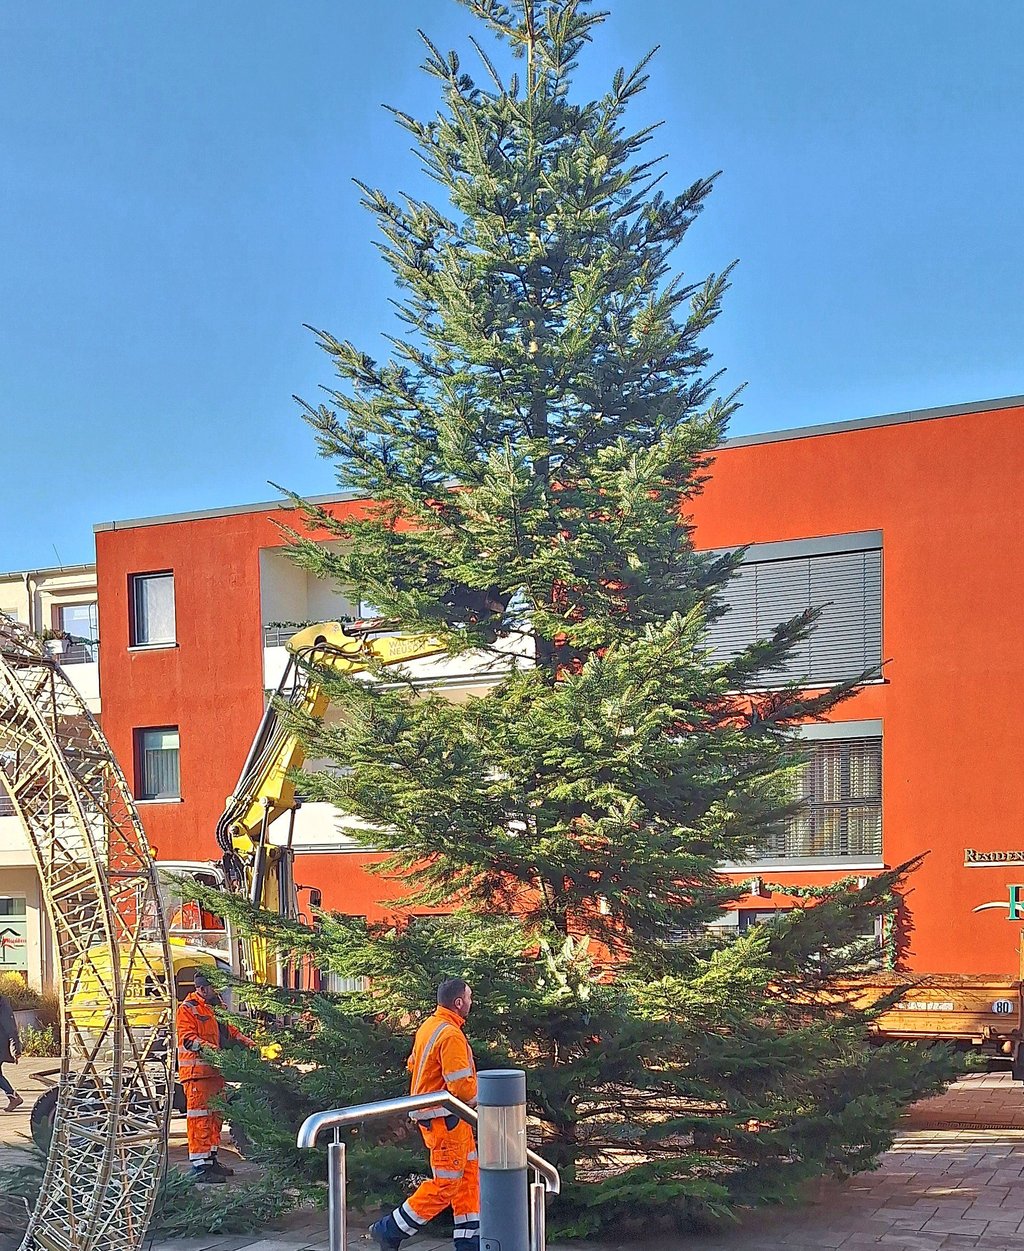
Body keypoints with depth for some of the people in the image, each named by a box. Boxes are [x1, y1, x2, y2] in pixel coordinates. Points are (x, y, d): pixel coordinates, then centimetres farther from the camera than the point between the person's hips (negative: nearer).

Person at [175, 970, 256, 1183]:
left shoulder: (216, 1008, 19)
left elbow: (230, 1030, 27)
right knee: (200, 1118, -9)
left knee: (216, 1115, 14)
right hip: (196, 1072, -9)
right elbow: (187, 1038, -18)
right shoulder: (187, 1009, -8)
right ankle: (199, 1167, -8)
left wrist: (247, 1042, 13)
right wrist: (205, 1047, -32)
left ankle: (211, 1159, 24)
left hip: (215, 1070, 9)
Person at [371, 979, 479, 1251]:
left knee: (469, 1176, 13)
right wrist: (476, 1099, -5)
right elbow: (462, 1085, -25)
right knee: (445, 1183, -3)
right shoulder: (451, 1035, -21)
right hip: (445, 1118, -10)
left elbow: (413, 1065, 20)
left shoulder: (428, 1026, 10)